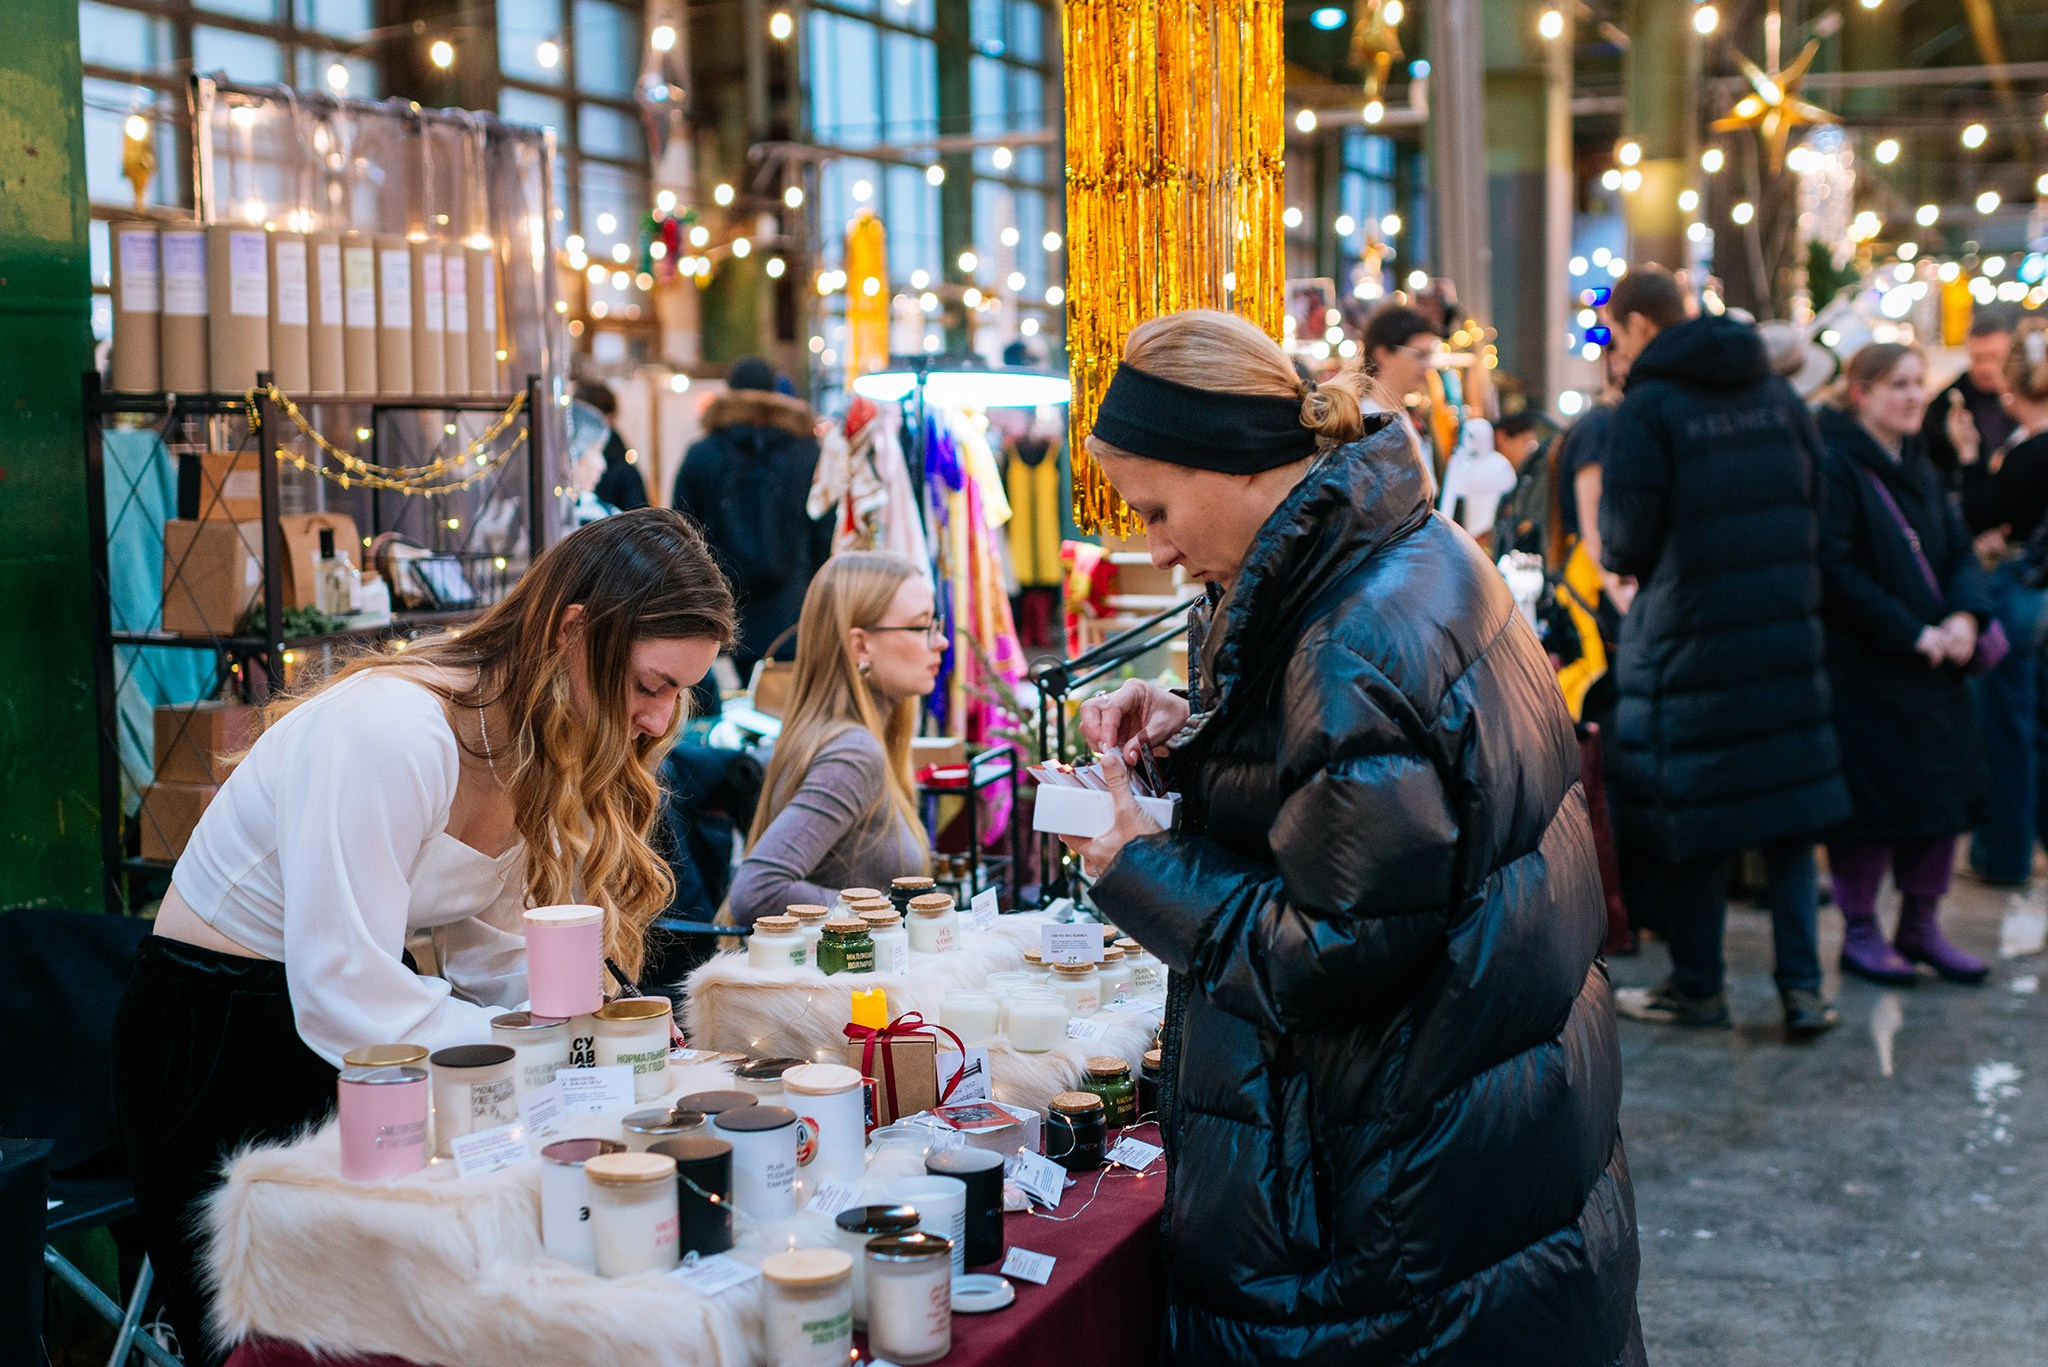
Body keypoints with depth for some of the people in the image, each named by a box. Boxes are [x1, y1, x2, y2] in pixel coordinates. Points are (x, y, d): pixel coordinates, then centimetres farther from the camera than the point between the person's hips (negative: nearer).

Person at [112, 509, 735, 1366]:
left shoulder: (536, 749, -1)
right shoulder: (390, 732, -29)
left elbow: (498, 961, -1)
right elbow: (343, 998, -30)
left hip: (346, 1021, 8)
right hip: (219, 1045, -8)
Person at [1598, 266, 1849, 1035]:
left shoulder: (1648, 407, -10)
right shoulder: (1777, 394, 7)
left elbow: (1627, 542, -11)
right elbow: (1813, 502, 10)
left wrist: (1621, 561, 11)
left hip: (1688, 637, -5)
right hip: (1787, 627, 5)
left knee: (1689, 811, 5)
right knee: (1789, 806, 10)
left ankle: (1697, 987, 15)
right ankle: (1802, 987, 8)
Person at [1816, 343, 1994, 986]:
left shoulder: (1921, 470, 16)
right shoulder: (1834, 464, -10)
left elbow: (1960, 552, 12)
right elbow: (1838, 570, -17)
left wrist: (1964, 616, -8)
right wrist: (1912, 633, -18)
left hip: (1932, 663, 8)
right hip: (1860, 665, -8)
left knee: (1944, 786, 7)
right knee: (1871, 796, -4)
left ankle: (1921, 926, 19)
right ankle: (1860, 933, 9)